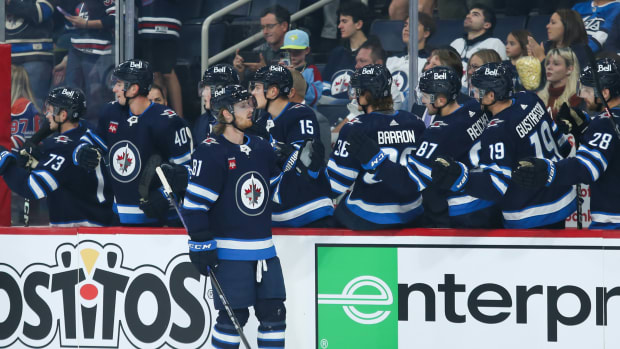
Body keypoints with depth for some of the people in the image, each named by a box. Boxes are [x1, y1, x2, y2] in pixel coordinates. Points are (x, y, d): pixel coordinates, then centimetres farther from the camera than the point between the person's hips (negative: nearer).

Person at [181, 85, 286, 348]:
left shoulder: (262, 148, 11)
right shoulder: (210, 153, -12)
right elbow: (195, 202, -14)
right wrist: (201, 245, -16)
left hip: (263, 248, 7)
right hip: (229, 251, -7)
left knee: (273, 311, 6)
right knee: (233, 316, -5)